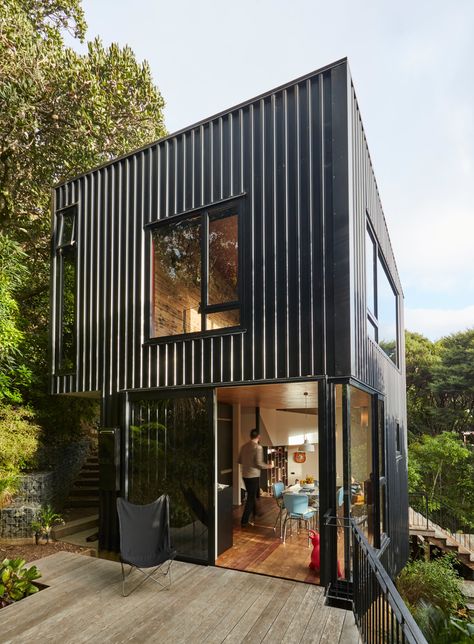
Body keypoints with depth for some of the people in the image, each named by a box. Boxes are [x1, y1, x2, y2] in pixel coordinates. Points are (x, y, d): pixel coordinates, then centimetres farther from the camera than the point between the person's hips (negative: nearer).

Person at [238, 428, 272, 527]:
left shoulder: (244, 446, 6)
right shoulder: (258, 447, -16)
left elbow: (239, 460, 13)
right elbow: (259, 463, -19)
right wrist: (269, 466, -3)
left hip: (245, 475, 7)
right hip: (253, 475, -7)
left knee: (252, 495, 22)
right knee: (251, 497, 1)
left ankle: (255, 514, 38)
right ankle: (244, 521, 1)